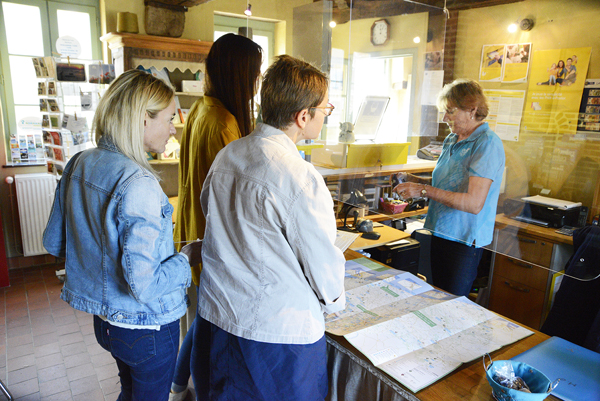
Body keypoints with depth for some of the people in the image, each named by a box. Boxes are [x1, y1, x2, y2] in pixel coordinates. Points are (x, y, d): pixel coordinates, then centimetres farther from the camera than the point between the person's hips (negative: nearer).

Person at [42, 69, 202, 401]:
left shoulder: (78, 165, -3)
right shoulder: (138, 185, -30)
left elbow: (54, 242, 8)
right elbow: (144, 284, -29)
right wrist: (187, 257, -14)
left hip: (104, 318, 8)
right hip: (146, 327, -7)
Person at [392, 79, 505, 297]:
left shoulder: (487, 143, -15)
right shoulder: (451, 140, 10)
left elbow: (474, 203, -24)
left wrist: (424, 190, -21)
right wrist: (416, 181, 4)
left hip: (464, 241, -7)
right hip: (440, 232, 7)